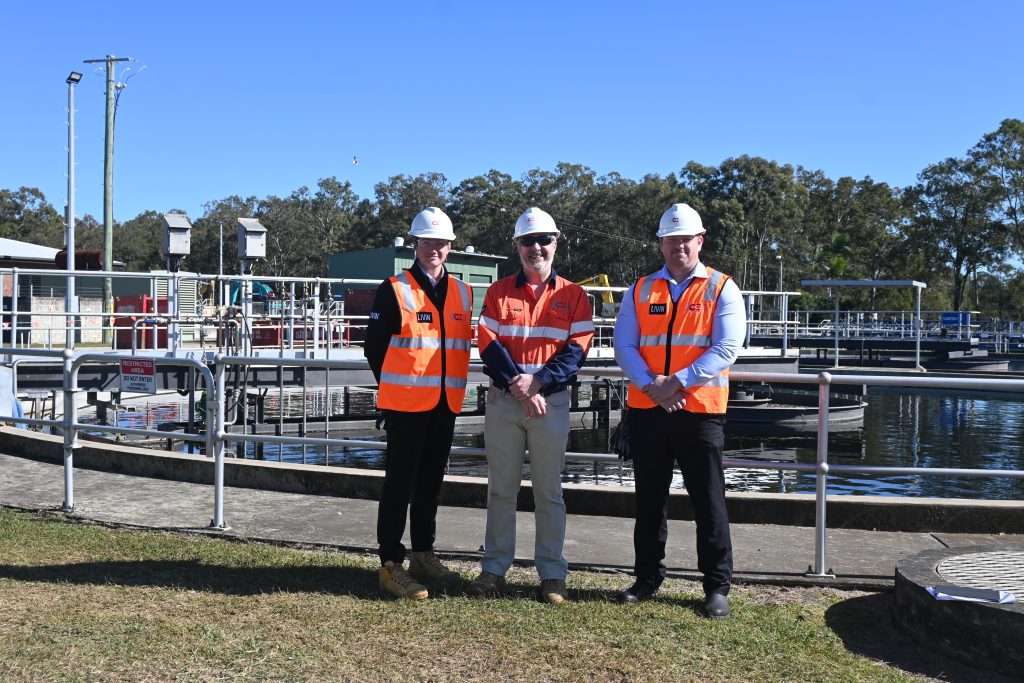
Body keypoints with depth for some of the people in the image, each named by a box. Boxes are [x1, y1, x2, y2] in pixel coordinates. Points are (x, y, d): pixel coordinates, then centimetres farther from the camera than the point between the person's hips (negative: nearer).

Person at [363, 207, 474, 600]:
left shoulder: (462, 293, 11)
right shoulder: (394, 290, -5)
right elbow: (374, 347, -2)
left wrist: (454, 387, 10)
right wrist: (395, 388, 2)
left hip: (446, 404, 6)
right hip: (405, 404, -5)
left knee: (431, 482, 14)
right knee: (400, 483, -2)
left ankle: (423, 555, 25)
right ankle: (391, 564, 3)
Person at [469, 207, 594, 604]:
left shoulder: (573, 296, 5)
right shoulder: (499, 292, 8)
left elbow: (576, 349, -3)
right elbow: (488, 345, -1)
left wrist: (537, 381, -15)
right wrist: (517, 385, -14)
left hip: (551, 402, -1)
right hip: (502, 402, 1)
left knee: (549, 491, 4)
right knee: (501, 489, 7)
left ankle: (552, 574, 11)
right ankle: (494, 568, 15)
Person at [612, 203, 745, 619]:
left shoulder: (722, 289, 2)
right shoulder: (640, 291, 10)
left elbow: (726, 348, -9)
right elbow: (623, 345, 4)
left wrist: (677, 381, -18)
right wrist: (650, 385, -14)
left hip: (700, 410, -3)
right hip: (646, 409, 3)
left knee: (708, 501, 2)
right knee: (649, 499, 12)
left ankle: (717, 587, 12)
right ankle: (647, 577, 25)